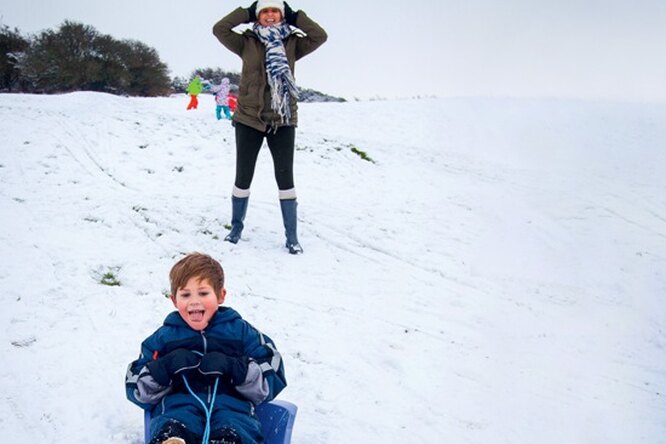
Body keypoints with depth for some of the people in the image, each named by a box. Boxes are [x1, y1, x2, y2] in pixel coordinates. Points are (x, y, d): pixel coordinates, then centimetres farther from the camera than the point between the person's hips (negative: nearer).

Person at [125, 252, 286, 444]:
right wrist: (166, 366, -2)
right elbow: (137, 391, 17)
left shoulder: (241, 331, 17)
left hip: (231, 405, 0)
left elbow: (269, 384, 10)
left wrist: (232, 366, -7)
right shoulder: (163, 337, 21)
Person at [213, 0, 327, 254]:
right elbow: (219, 29, -8)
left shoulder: (292, 44, 3)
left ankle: (292, 237, 13)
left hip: (282, 122, 0)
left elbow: (320, 36, -7)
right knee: (243, 177, 9)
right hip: (249, 119, 0)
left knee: (285, 179, 4)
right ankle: (236, 227, 28)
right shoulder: (246, 43, 1)